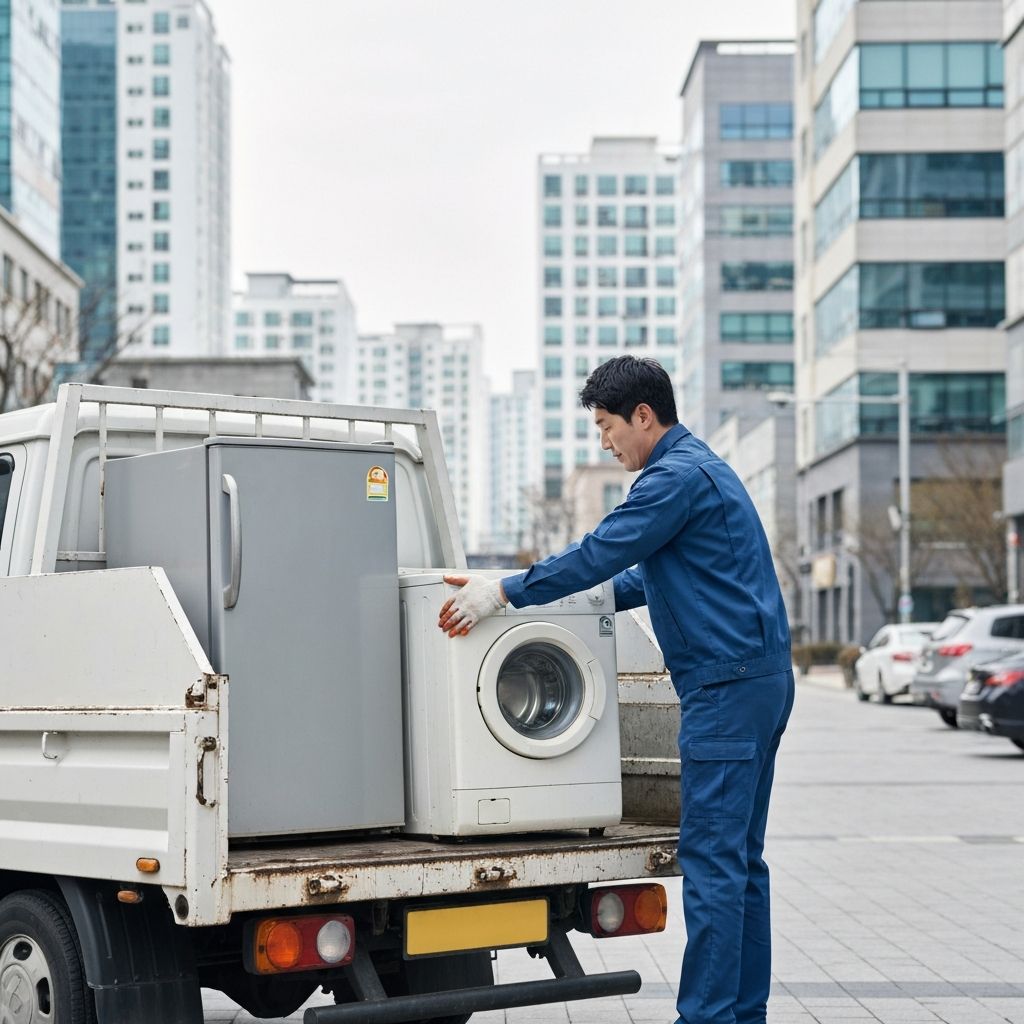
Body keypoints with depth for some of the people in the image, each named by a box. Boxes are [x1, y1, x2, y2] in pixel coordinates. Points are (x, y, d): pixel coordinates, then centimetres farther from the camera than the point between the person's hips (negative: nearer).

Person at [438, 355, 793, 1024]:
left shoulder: (678, 477, -13)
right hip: (762, 676, 11)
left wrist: (504, 592, -10)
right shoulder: (702, 468, 20)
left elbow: (600, 553, -16)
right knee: (740, 859, 12)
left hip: (728, 687, -11)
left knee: (711, 862, -9)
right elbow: (649, 575, 28)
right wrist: (577, 594, 23)